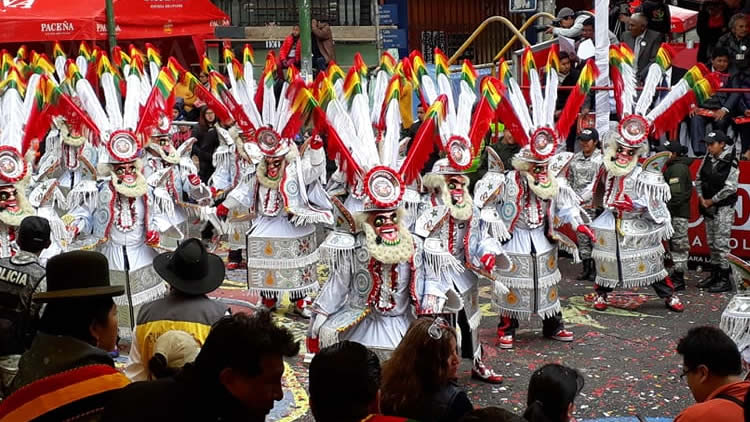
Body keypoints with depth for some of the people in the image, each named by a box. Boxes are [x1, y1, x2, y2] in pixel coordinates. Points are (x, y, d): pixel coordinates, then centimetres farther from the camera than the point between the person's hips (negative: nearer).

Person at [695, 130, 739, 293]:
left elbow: (730, 188, -18)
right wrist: (701, 198, 0)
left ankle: (725, 280, -3)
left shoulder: (731, 163, -14)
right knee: (712, 243, 14)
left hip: (724, 207, -7)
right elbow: (698, 179, 13)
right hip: (708, 207, 7)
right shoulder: (707, 159, 6)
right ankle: (714, 275, 25)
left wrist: (711, 201, -13)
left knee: (721, 244, -8)